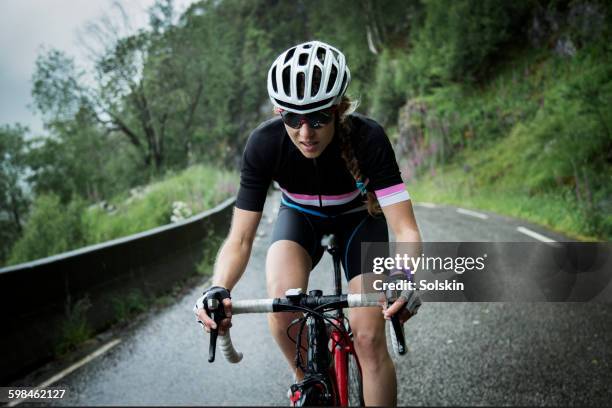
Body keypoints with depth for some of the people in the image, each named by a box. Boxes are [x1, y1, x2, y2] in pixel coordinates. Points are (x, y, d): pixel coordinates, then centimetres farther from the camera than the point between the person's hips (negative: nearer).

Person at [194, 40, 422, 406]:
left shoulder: (368, 138, -35)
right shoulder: (264, 144, -31)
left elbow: (405, 228, -36)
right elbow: (240, 239, -30)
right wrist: (219, 290, -49)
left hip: (358, 216, -1)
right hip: (301, 216, 1)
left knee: (369, 338, -12)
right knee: (282, 302, -29)